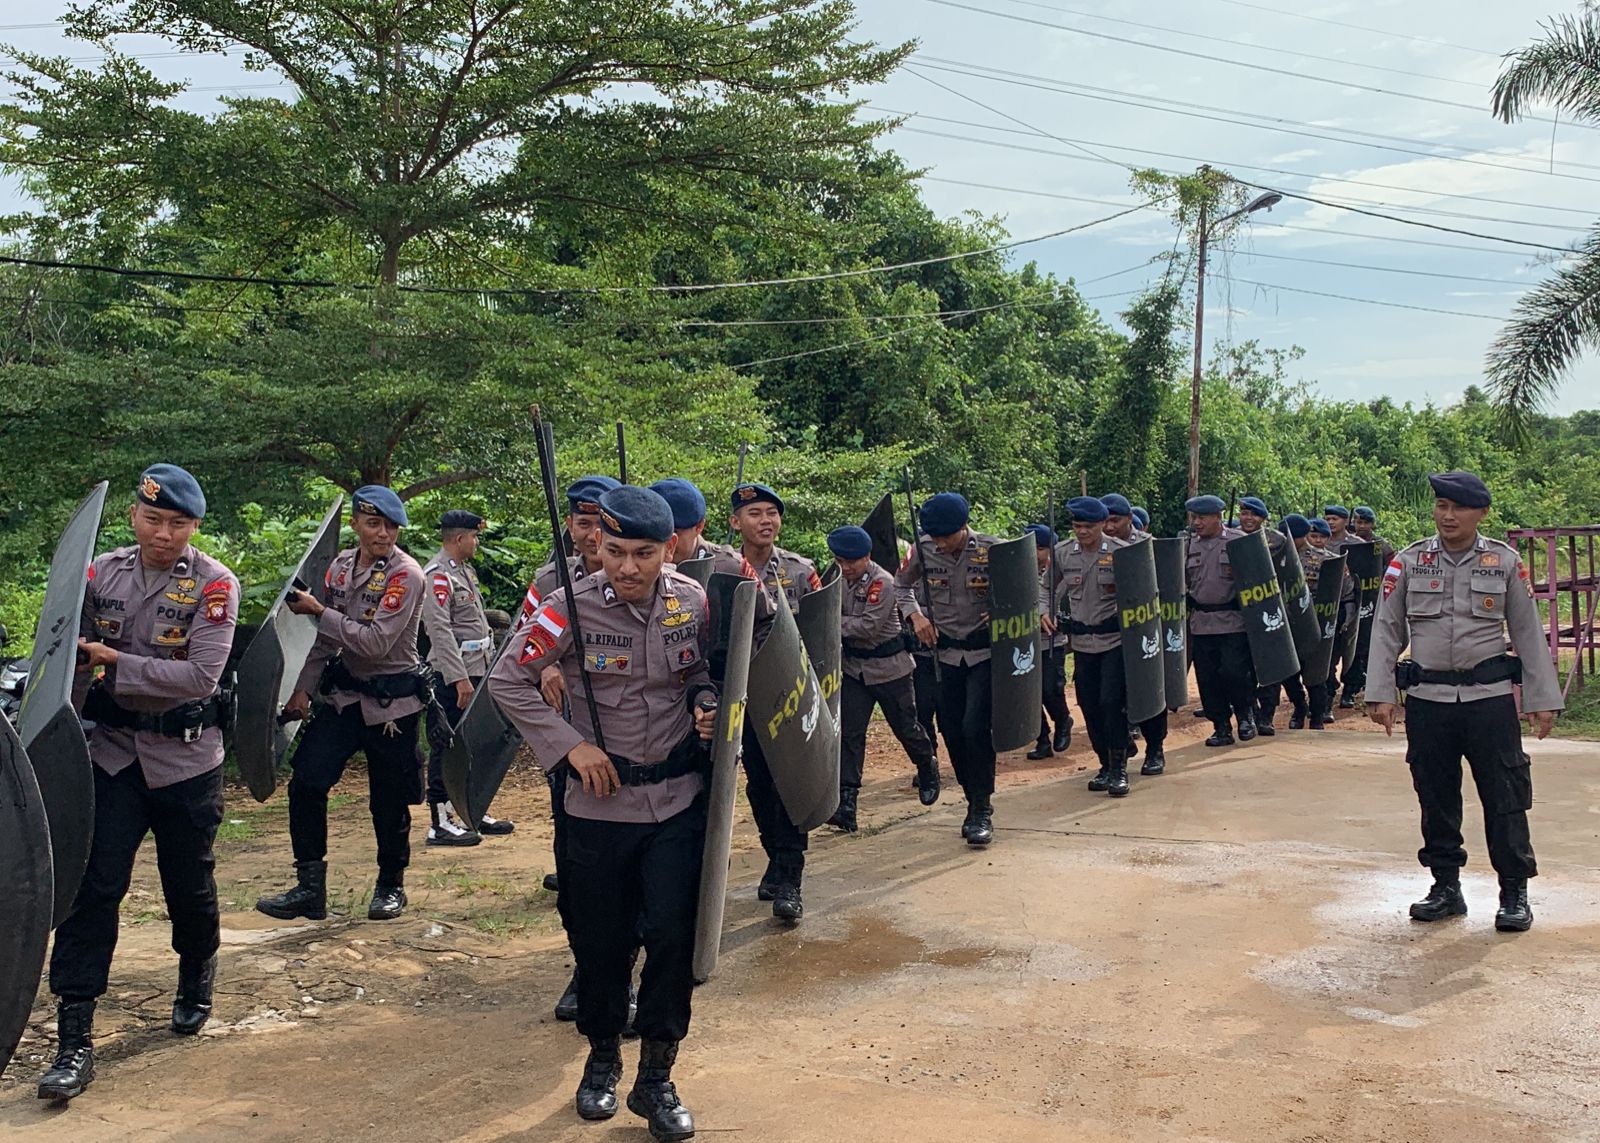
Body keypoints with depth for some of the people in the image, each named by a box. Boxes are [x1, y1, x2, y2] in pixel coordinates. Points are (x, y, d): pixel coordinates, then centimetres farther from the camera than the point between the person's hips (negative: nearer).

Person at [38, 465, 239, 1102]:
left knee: (189, 884, 11)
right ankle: (74, 1039, -1)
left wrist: (116, 664, -21)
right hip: (112, 752, 2)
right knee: (93, 887, -5)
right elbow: (69, 655, 8)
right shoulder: (101, 574, 1)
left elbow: (201, 676, -19)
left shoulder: (214, 584, -10)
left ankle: (196, 981, 40)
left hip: (186, 757, -2)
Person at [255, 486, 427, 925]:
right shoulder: (341, 565, 4)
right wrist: (302, 688, 6)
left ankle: (391, 886, 27)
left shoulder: (406, 575, -16)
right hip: (345, 694, 6)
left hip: (392, 703, -5)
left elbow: (376, 643, -24)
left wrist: (319, 611, -19)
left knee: (388, 799, 6)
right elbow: (325, 637, 12)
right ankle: (309, 888, 6)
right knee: (305, 782, -5)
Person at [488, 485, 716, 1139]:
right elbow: (507, 681, -6)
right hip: (599, 805, -1)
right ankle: (602, 1058, 35)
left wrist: (706, 704, -7)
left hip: (679, 802, 2)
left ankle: (656, 1078, 17)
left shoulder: (694, 601, -4)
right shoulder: (571, 608, -13)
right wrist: (570, 745, -13)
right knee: (600, 940, 10)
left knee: (672, 937, -1)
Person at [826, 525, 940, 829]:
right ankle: (846, 802, -5)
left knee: (906, 726, 11)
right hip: (854, 666, 5)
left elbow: (868, 626, -25)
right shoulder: (839, 578, 1)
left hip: (889, 667, -5)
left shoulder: (883, 582, -19)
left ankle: (927, 769, 41)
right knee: (849, 733, -4)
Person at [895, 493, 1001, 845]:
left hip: (985, 653, -3)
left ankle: (982, 810, -2)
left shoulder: (992, 550, -12)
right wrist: (916, 616, -2)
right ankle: (974, 803, 23)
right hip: (946, 653, 4)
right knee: (952, 733, 6)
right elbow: (899, 586, 12)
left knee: (976, 727, -14)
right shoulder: (923, 550, -5)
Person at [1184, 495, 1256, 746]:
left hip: (1234, 622, -4)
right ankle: (1221, 727, 16)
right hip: (1201, 624, 4)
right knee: (1207, 678, 4)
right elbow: (1181, 582, 15)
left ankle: (1246, 714, 16)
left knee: (1234, 673, -10)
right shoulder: (1189, 546, 9)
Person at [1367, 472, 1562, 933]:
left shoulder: (1505, 562, 3)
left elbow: (1528, 633, 7)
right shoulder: (1409, 563, 3)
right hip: (1427, 700, 1)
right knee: (1435, 797, 8)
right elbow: (1386, 631, 5)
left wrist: (1542, 699, 4)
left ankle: (1515, 894, 12)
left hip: (1491, 698, -1)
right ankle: (1446, 887, 21)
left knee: (1505, 796, 0)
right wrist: (1381, 695, -1)